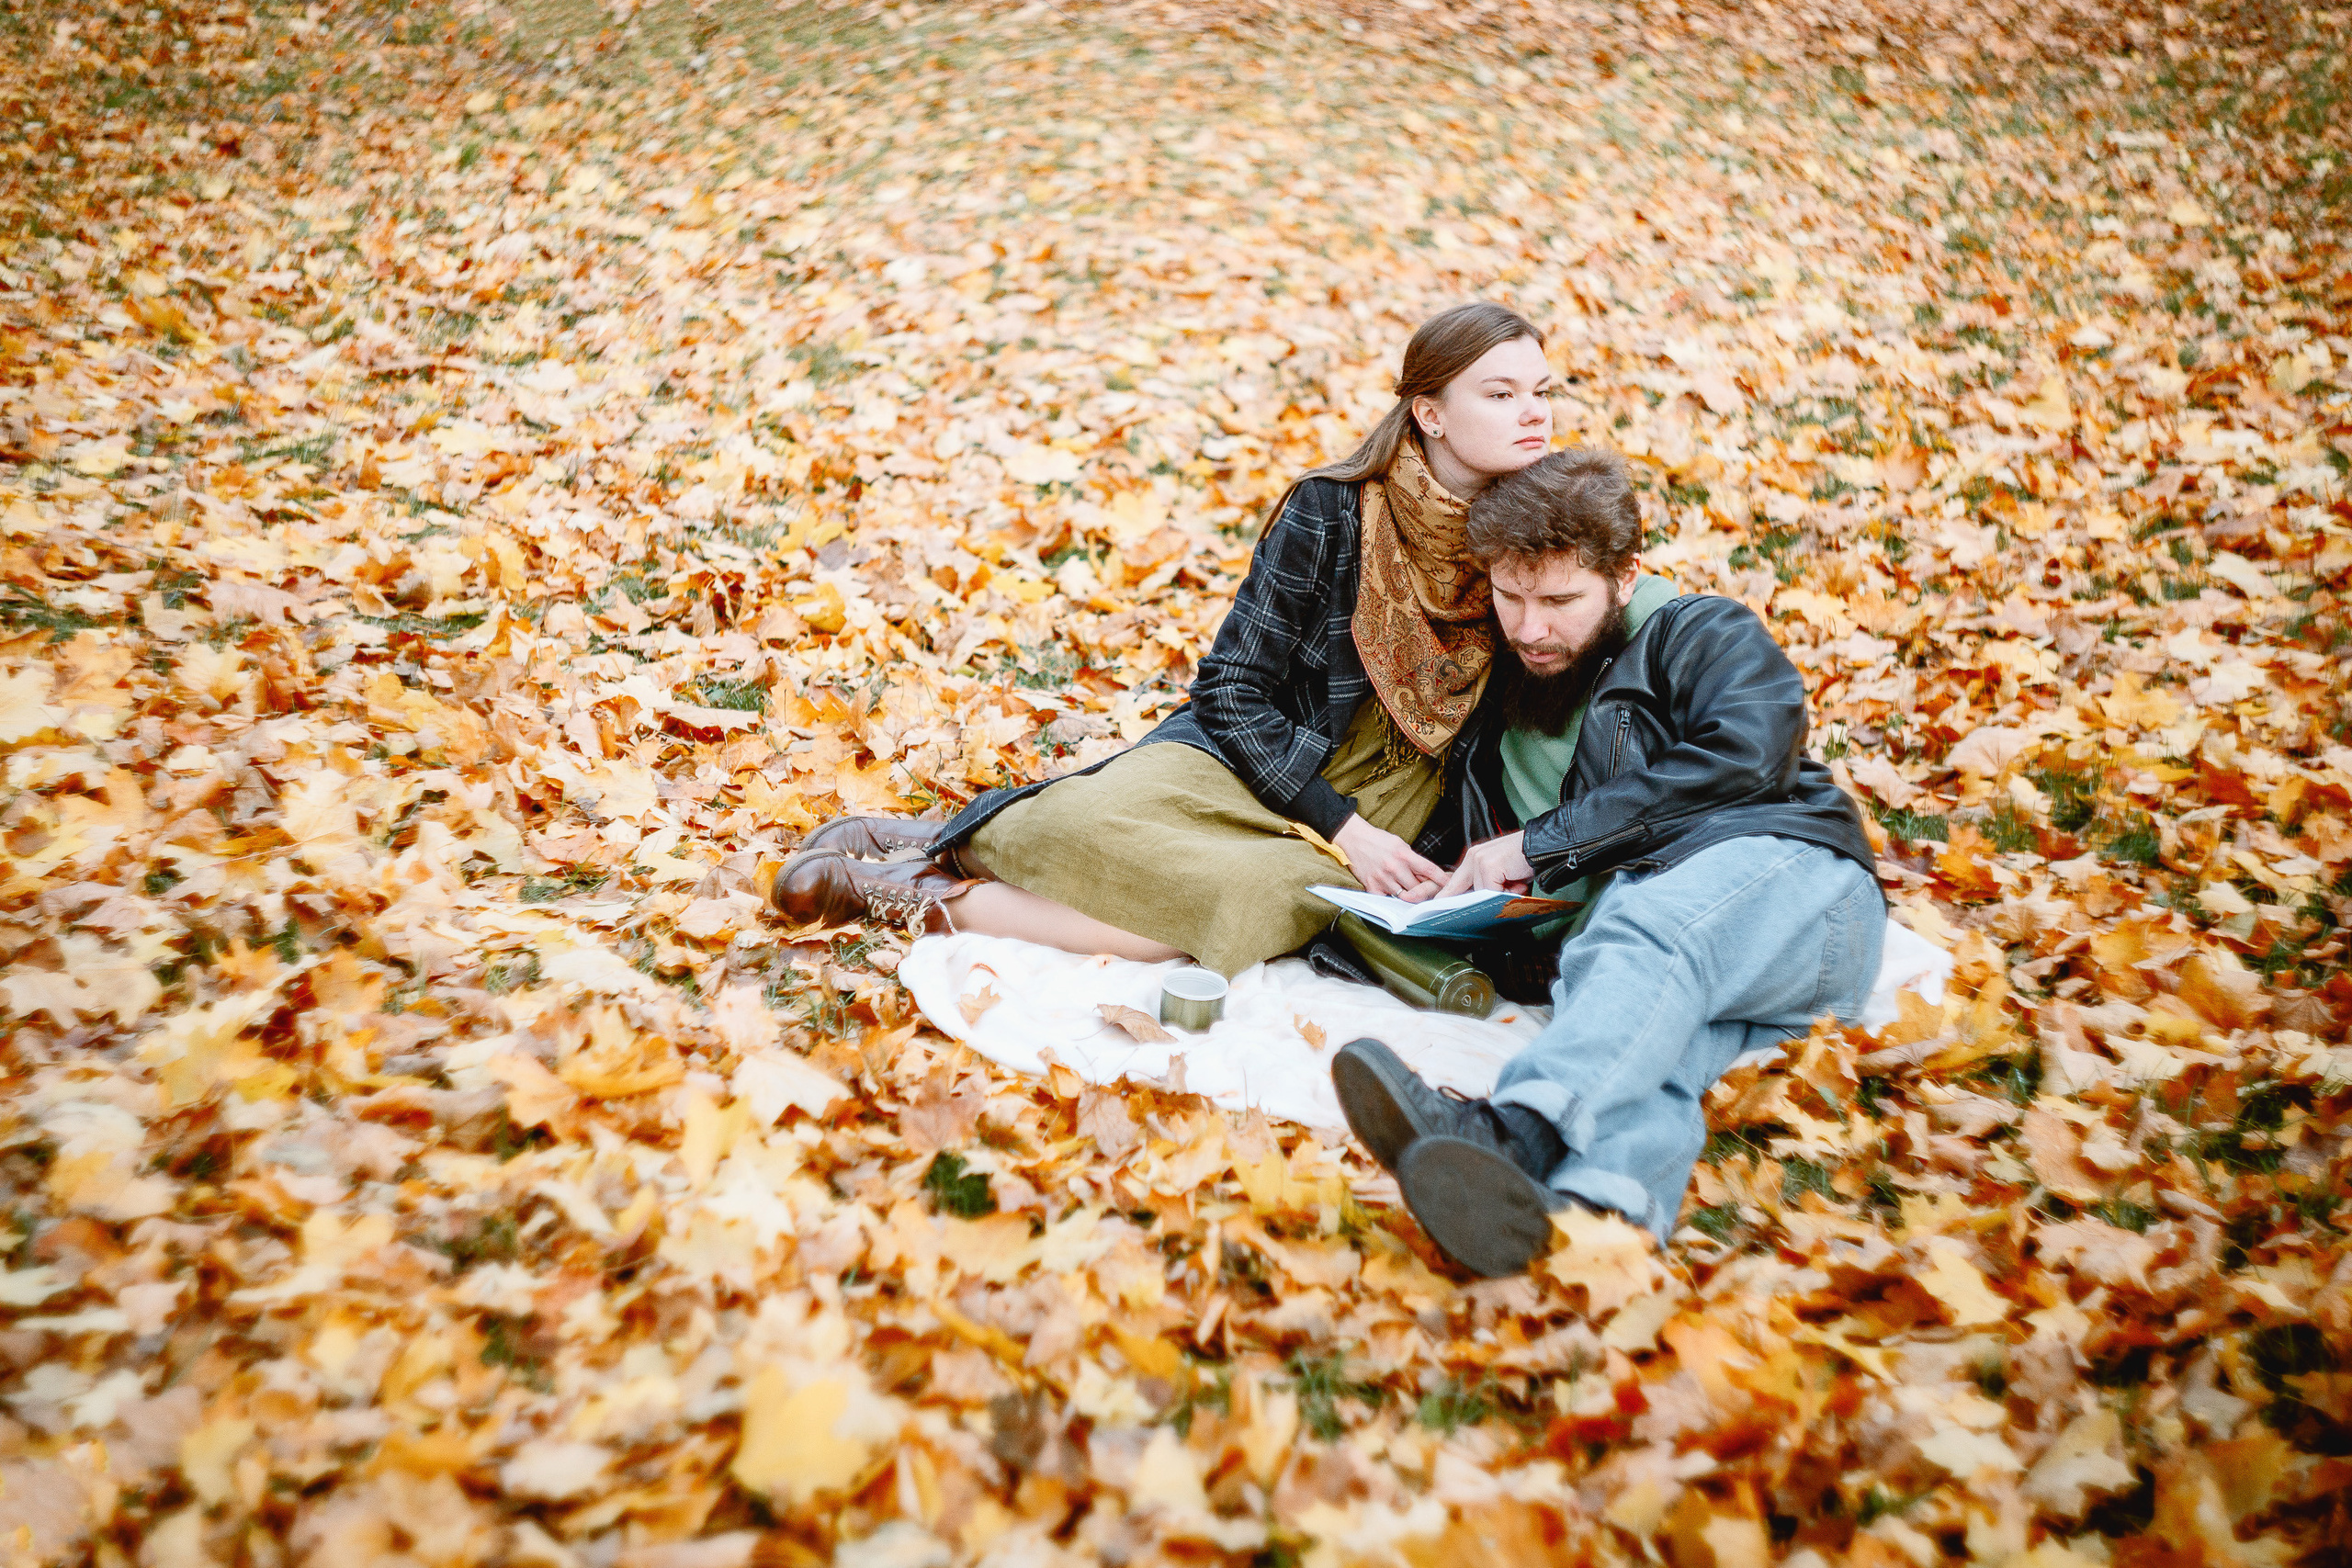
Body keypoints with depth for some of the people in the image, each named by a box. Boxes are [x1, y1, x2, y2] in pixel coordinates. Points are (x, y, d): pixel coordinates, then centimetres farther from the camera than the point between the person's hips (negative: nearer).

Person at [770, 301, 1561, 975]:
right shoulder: (1329, 512, -9)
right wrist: (1345, 827, -17)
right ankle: (944, 842, -2)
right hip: (1253, 759, -1)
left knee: (1258, 903, -33)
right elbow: (1234, 690, -8)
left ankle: (925, 894, -18)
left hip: (1387, 812, 2)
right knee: (1087, 825, -35)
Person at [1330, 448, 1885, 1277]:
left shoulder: (1703, 634, 14)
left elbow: (1742, 757, -7)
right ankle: (1605, 1201, -67)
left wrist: (1543, 844, -7)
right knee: (1638, 1029, -34)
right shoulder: (1493, 703, 29)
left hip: (1786, 875, -3)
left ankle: (1512, 1130, -63)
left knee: (1646, 925, -37)